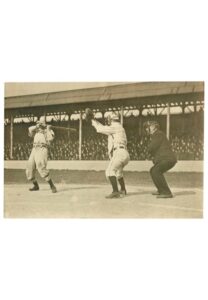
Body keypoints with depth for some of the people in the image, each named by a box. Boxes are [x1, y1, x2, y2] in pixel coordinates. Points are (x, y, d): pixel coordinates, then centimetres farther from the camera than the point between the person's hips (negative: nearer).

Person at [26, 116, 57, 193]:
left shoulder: (48, 130, 9)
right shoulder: (36, 130, 23)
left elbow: (50, 139, -10)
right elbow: (30, 129, 2)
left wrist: (48, 129, -10)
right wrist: (36, 126, -11)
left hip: (42, 150, -6)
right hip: (34, 150, 6)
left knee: (41, 167, -25)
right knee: (29, 170, 5)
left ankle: (52, 186, -21)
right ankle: (36, 186, 24)